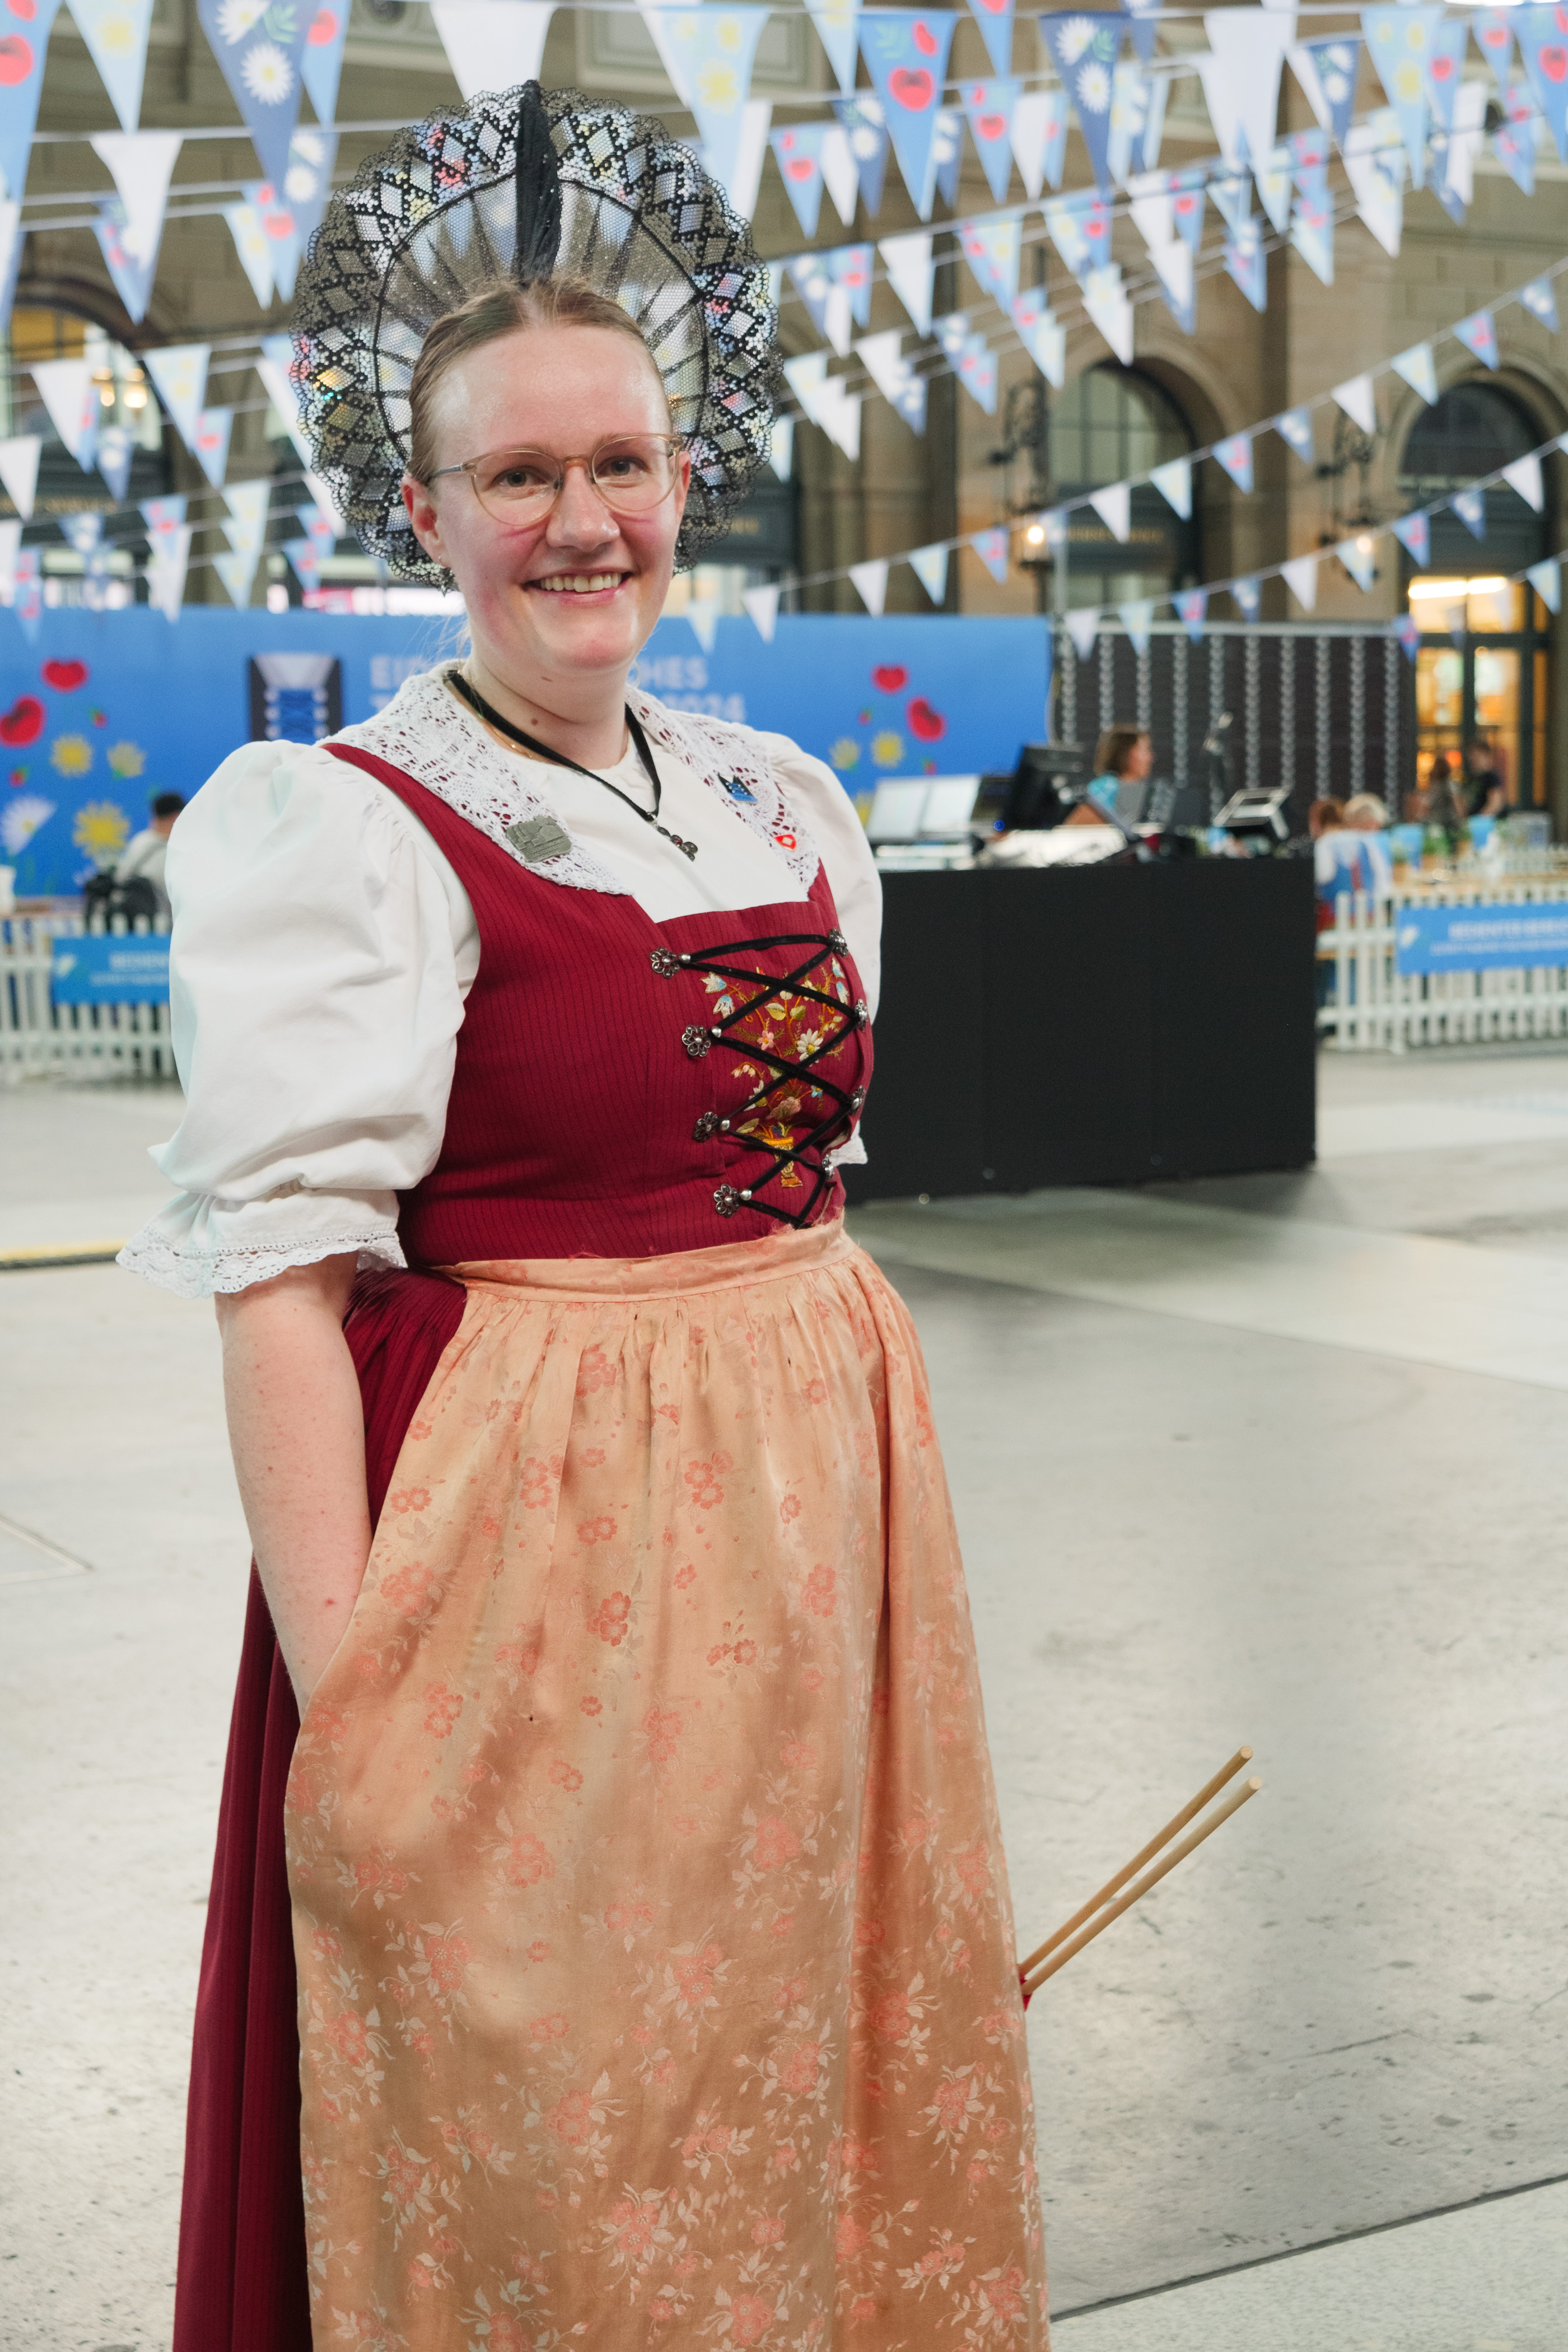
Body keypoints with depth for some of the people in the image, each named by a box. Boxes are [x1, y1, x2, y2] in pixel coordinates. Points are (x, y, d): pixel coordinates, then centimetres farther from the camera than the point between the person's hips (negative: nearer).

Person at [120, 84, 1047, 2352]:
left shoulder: (787, 797, 10)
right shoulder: (337, 825, -10)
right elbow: (280, 1272, -16)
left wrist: (890, 1527, 13)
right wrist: (348, 1700, -22)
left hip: (817, 1522, 6)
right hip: (522, 1544, -6)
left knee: (816, 2094, 17)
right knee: (534, 2161, 6)